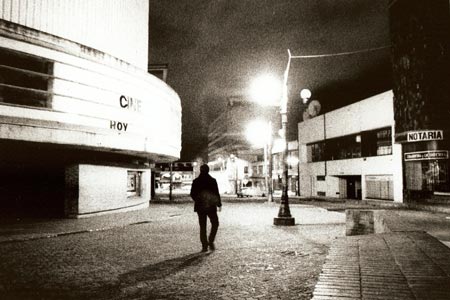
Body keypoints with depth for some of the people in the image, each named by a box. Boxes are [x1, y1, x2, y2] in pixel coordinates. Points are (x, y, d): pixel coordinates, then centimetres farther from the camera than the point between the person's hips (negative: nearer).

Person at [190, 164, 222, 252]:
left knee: (202, 227, 9)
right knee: (215, 224, 14)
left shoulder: (196, 181, -2)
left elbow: (192, 194, 1)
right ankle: (210, 241, -1)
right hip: (211, 206, -2)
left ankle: (204, 245, 7)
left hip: (200, 206, 2)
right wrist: (219, 204, 5)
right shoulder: (212, 180, -7)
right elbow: (217, 193, -5)